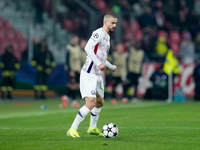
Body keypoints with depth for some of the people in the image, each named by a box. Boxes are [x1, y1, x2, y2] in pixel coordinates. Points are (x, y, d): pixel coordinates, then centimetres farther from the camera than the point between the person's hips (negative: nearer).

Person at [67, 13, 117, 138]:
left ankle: (93, 128, 38)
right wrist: (98, 63, -31)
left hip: (98, 75, 10)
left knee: (100, 102, 19)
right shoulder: (99, 33, -11)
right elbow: (88, 48, -25)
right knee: (91, 103, -18)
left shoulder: (107, 36, 20)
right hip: (89, 74, -10)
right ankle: (72, 129, -13)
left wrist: (111, 67, 32)